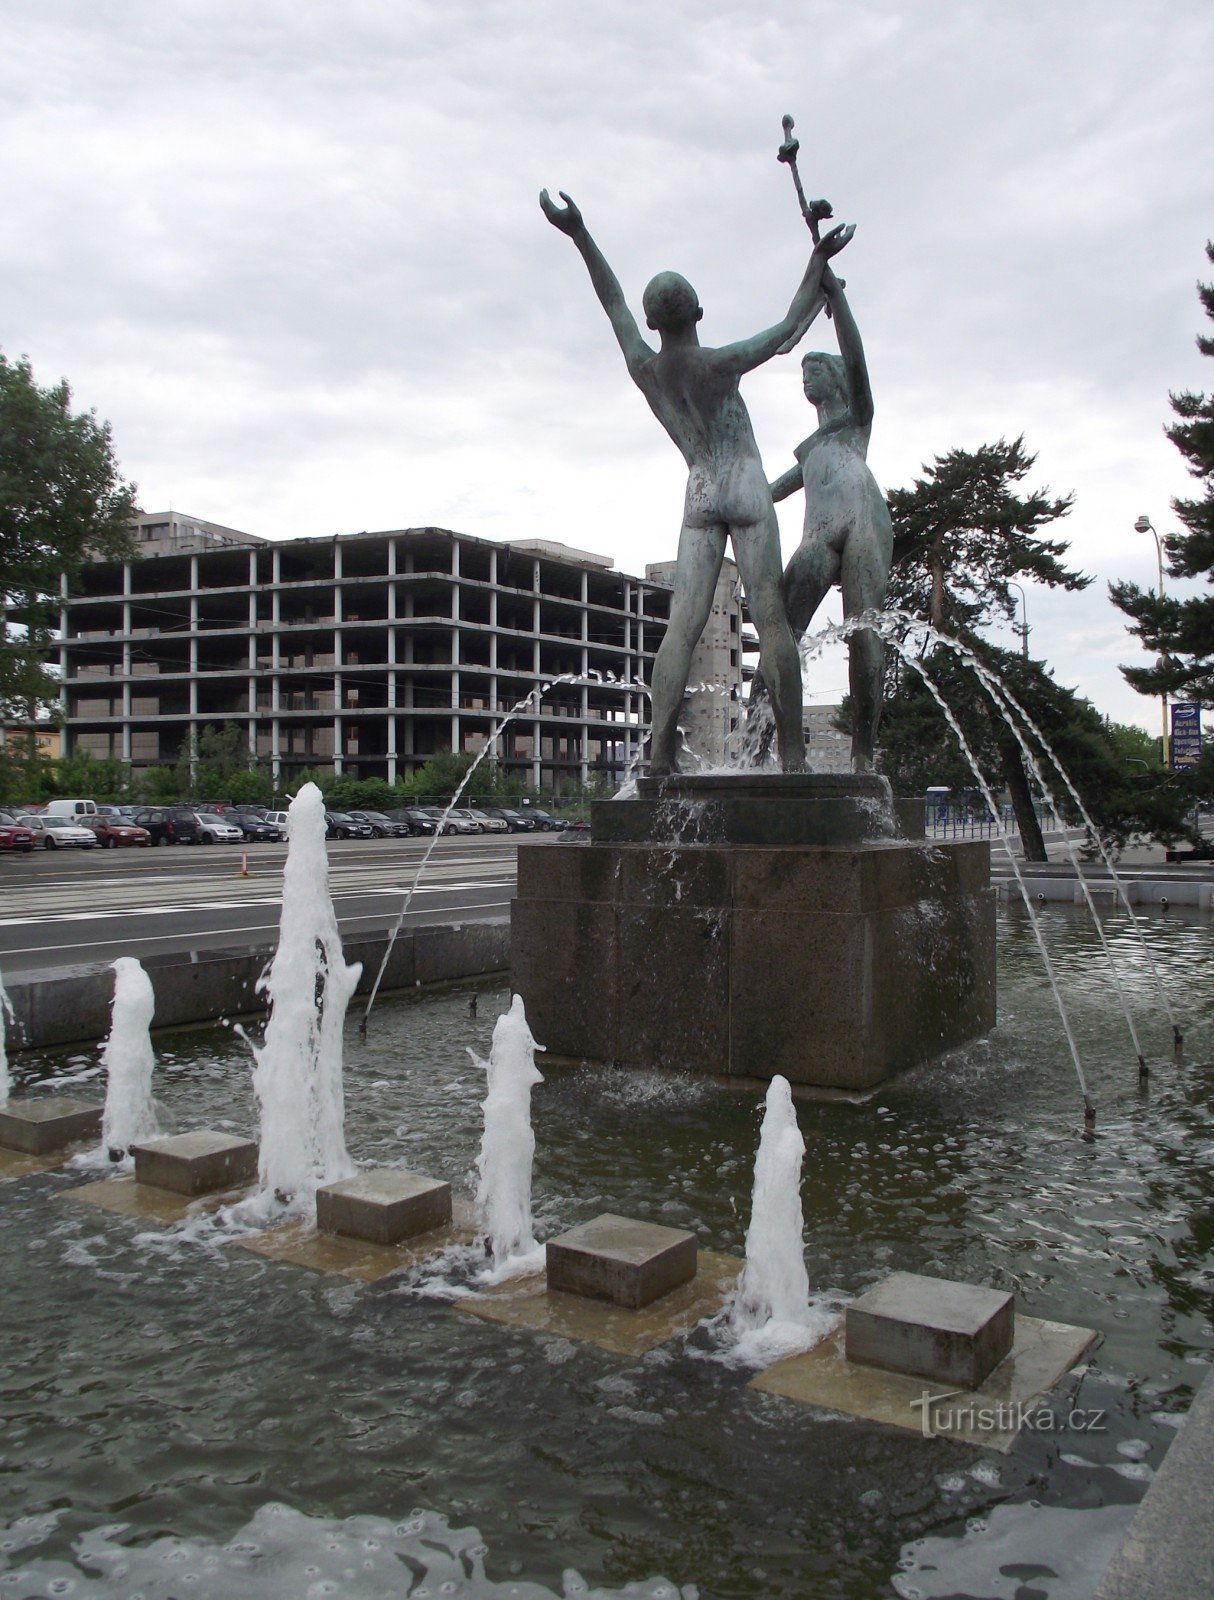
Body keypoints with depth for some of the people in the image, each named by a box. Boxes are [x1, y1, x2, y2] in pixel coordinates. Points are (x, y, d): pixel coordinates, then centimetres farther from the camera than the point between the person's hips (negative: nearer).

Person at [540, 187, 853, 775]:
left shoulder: (643, 367, 1)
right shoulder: (722, 363, -8)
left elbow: (614, 303, 14)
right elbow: (789, 326, 3)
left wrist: (579, 235, 21)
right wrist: (819, 261, 12)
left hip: (698, 494, 4)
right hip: (746, 488, -3)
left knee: (682, 626, -6)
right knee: (771, 620, -6)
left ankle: (660, 752, -19)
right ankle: (793, 753, -9)